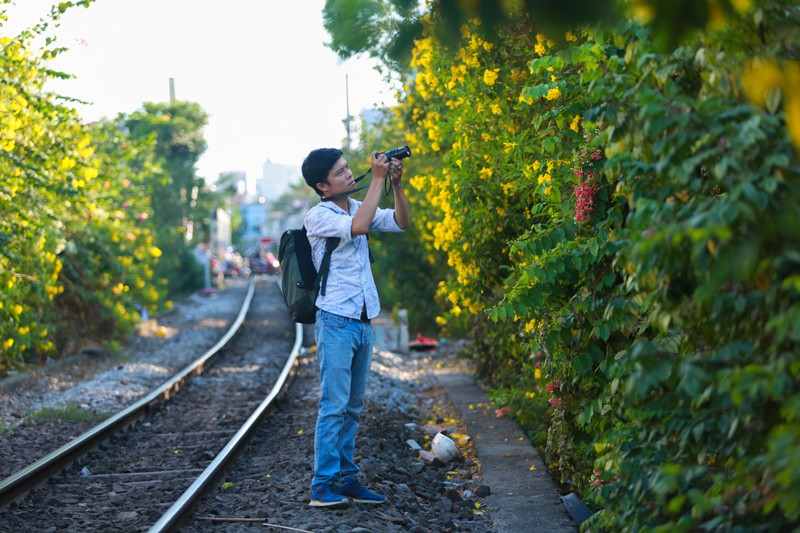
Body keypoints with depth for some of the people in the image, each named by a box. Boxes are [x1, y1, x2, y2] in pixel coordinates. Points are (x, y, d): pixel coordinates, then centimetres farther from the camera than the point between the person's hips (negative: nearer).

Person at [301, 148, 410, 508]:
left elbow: (401, 223, 11)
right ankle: (323, 486, -8)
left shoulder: (358, 207, 13)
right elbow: (359, 226, -26)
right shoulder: (318, 217, -10)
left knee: (353, 407, 9)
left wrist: (396, 184, -2)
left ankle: (345, 479, 14)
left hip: (363, 322, 7)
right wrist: (378, 179, -20)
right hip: (336, 321, -7)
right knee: (334, 405, -10)